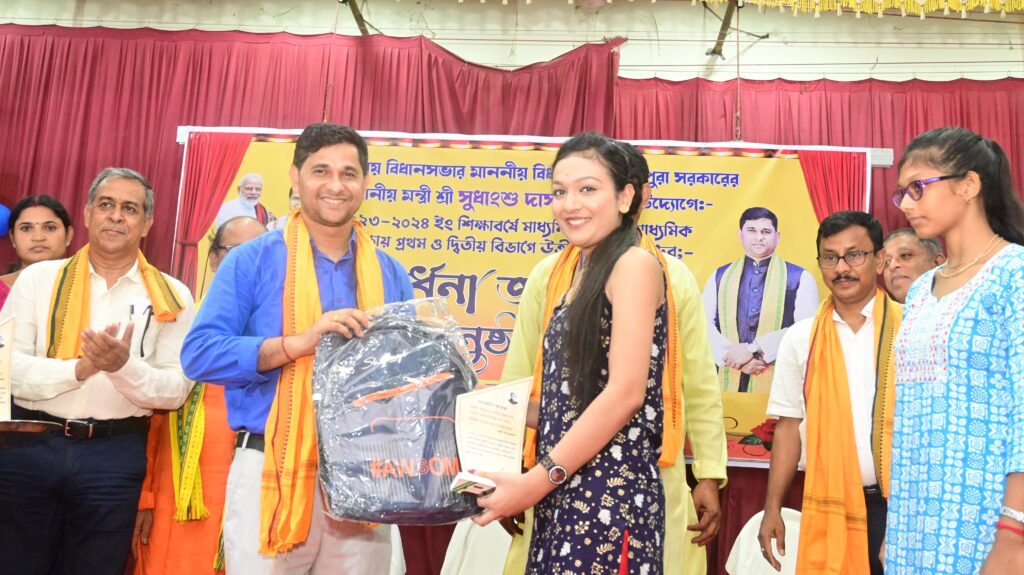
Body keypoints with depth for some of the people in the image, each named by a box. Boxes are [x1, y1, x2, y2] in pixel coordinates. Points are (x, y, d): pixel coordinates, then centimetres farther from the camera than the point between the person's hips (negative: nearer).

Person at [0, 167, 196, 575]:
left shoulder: (171, 296, 1)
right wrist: (80, 368, -19)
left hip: (114, 455, 0)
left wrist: (124, 365, -22)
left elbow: (175, 389, -5)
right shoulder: (39, 278, 3)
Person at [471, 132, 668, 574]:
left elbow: (626, 392, -17)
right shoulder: (577, 269, 15)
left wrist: (537, 481, -15)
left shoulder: (634, 264, -9)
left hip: (609, 492, -8)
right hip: (563, 494, 8)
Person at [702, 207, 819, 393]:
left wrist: (754, 350, -15)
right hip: (728, 382, 2)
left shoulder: (800, 278, 5)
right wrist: (732, 357, -13)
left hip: (778, 384, -2)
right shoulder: (719, 276, 14)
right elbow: (705, 325, 4)